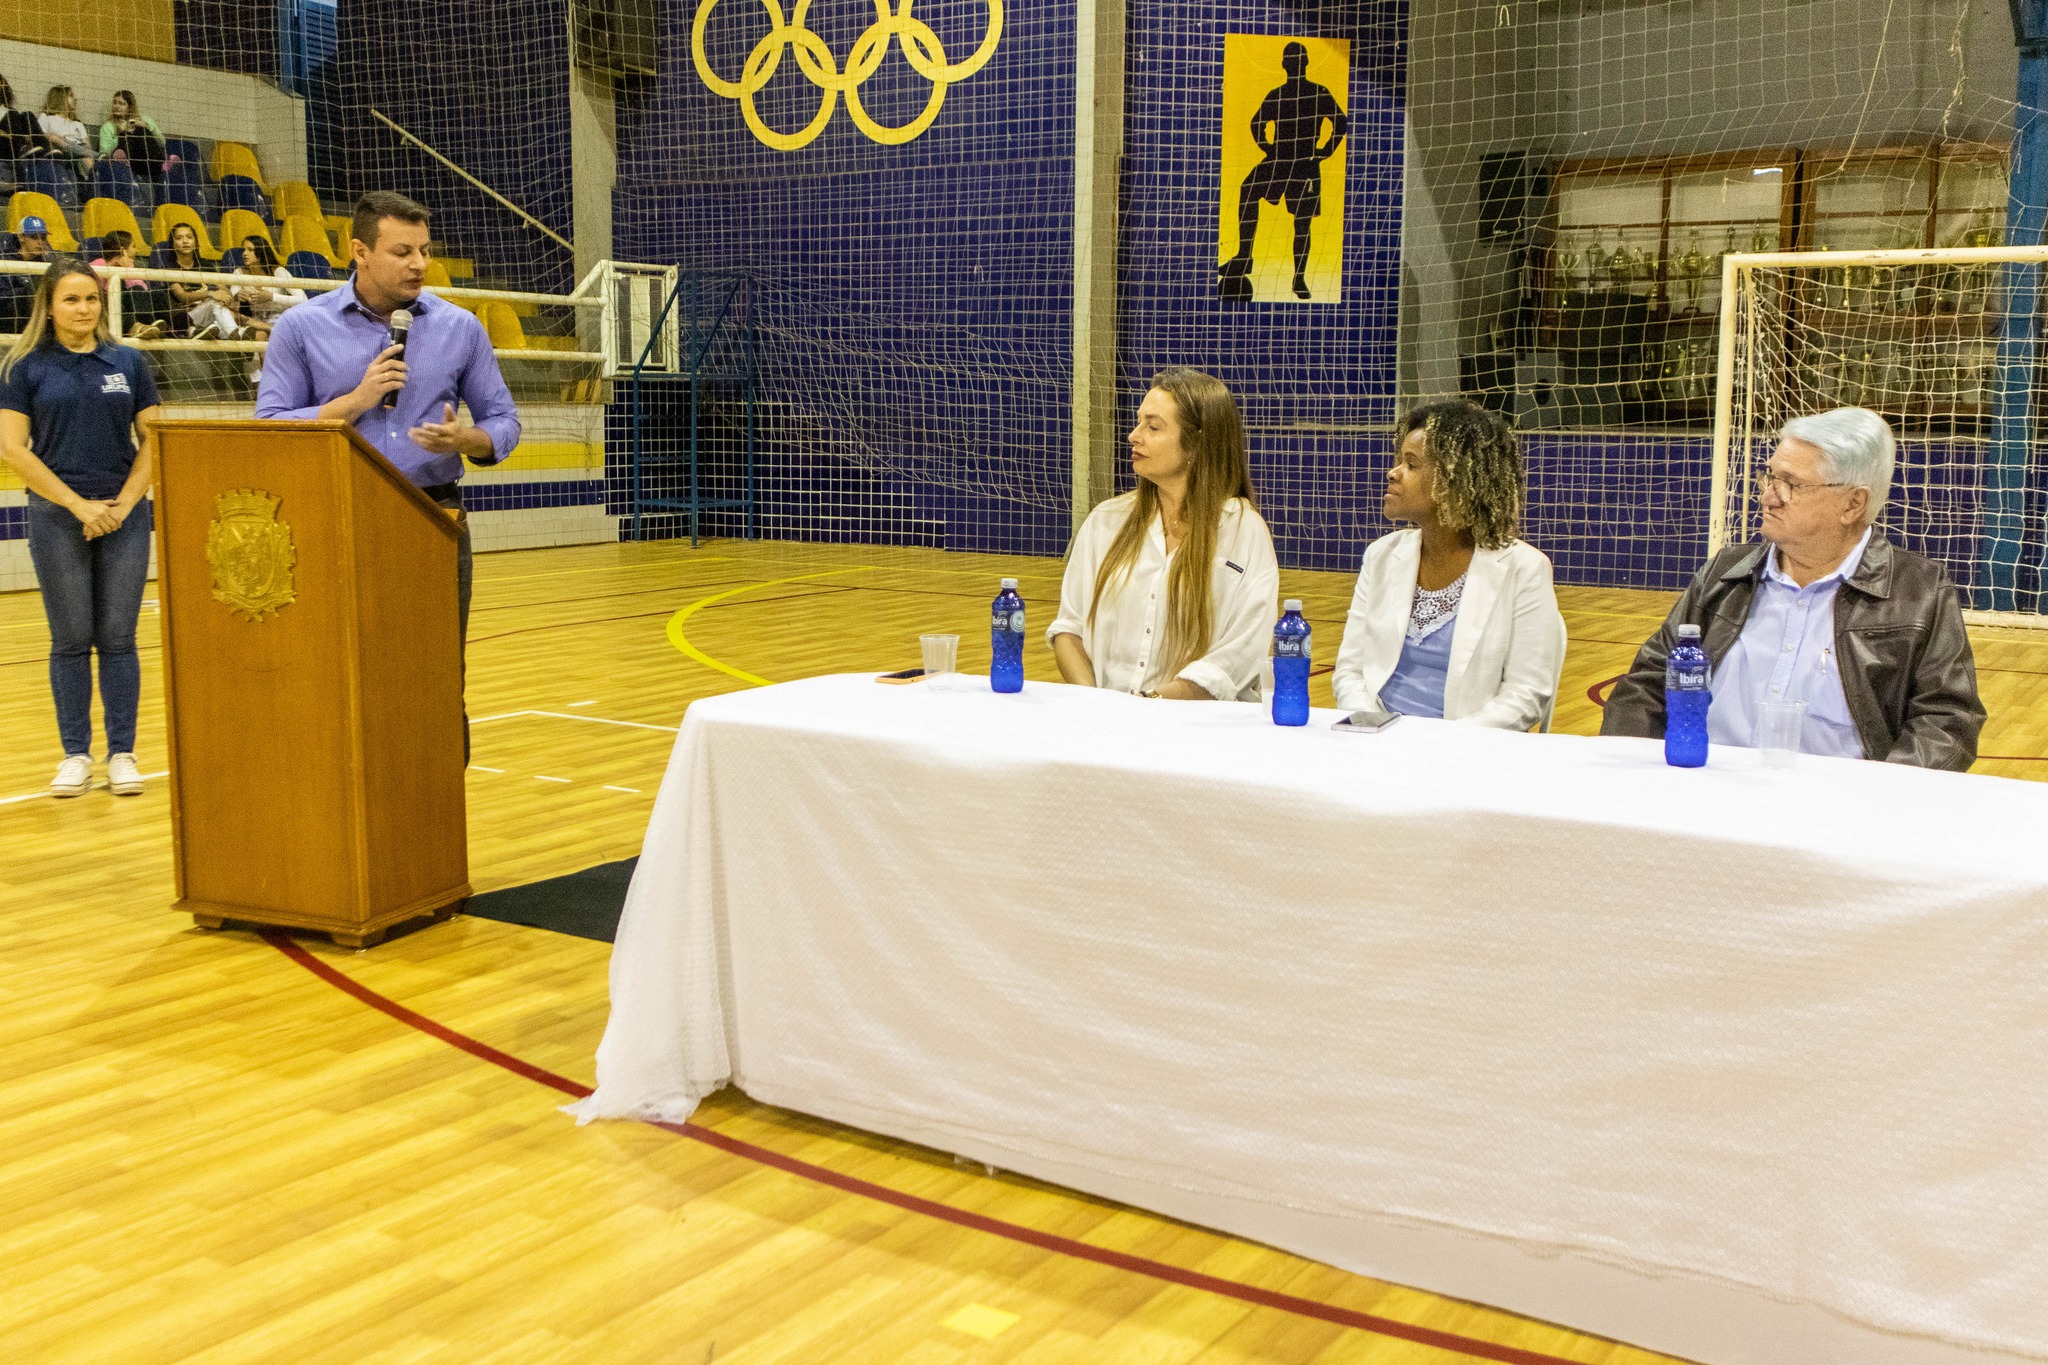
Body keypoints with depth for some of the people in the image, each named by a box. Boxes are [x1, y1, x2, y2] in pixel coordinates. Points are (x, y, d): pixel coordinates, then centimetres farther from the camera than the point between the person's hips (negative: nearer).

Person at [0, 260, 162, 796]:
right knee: (71, 640, 3)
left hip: (124, 517, 1)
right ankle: (75, 754, 11)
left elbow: (152, 440, 6)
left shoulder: (129, 363, 7)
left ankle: (122, 754, 8)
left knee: (118, 639, 2)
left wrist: (125, 502, -6)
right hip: (57, 518, -1)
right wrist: (79, 504, -10)